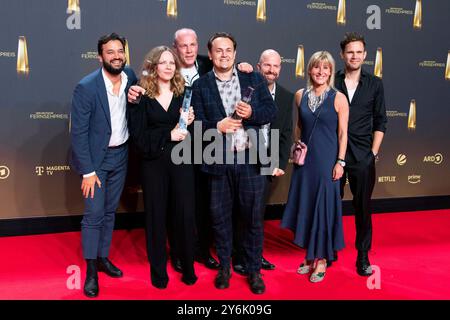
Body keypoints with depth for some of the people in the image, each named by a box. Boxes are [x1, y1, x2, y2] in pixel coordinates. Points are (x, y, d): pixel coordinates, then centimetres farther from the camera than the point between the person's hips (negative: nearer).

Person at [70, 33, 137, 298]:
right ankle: (91, 269, 14)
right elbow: (78, 132, -17)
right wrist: (87, 171, -17)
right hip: (96, 157, -5)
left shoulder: (131, 76, -4)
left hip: (121, 155, 5)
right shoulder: (86, 87, -19)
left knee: (110, 211, 16)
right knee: (94, 213, -1)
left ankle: (103, 257, 32)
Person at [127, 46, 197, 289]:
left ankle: (188, 268, 21)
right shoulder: (142, 97, -2)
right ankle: (158, 269, 23)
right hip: (154, 163, -1)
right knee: (156, 216, 7)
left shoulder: (184, 93, 5)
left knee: (185, 214, 3)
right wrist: (168, 134, -16)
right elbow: (138, 135, -8)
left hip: (181, 161, 2)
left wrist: (190, 123, -12)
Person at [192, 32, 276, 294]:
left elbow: (271, 110, 3)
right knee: (220, 217, 11)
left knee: (253, 217, 7)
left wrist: (252, 113, -15)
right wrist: (217, 127, -21)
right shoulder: (201, 85, 3)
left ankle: (254, 271, 23)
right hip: (218, 161, 0)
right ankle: (224, 267, 29)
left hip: (250, 158, 0)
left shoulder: (254, 79, 6)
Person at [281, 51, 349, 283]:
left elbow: (342, 133, -6)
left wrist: (340, 161, -10)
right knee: (305, 205, 10)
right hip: (305, 159, 4)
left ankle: (322, 259, 17)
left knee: (323, 207, 2)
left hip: (327, 160, -4)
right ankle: (310, 255, 26)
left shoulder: (338, 98, -6)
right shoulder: (300, 95, 5)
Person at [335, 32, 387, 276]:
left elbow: (380, 122, 6)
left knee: (363, 208, 7)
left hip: (363, 157, 1)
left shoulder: (374, 84, 5)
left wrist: (373, 153, -1)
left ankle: (363, 256, 20)